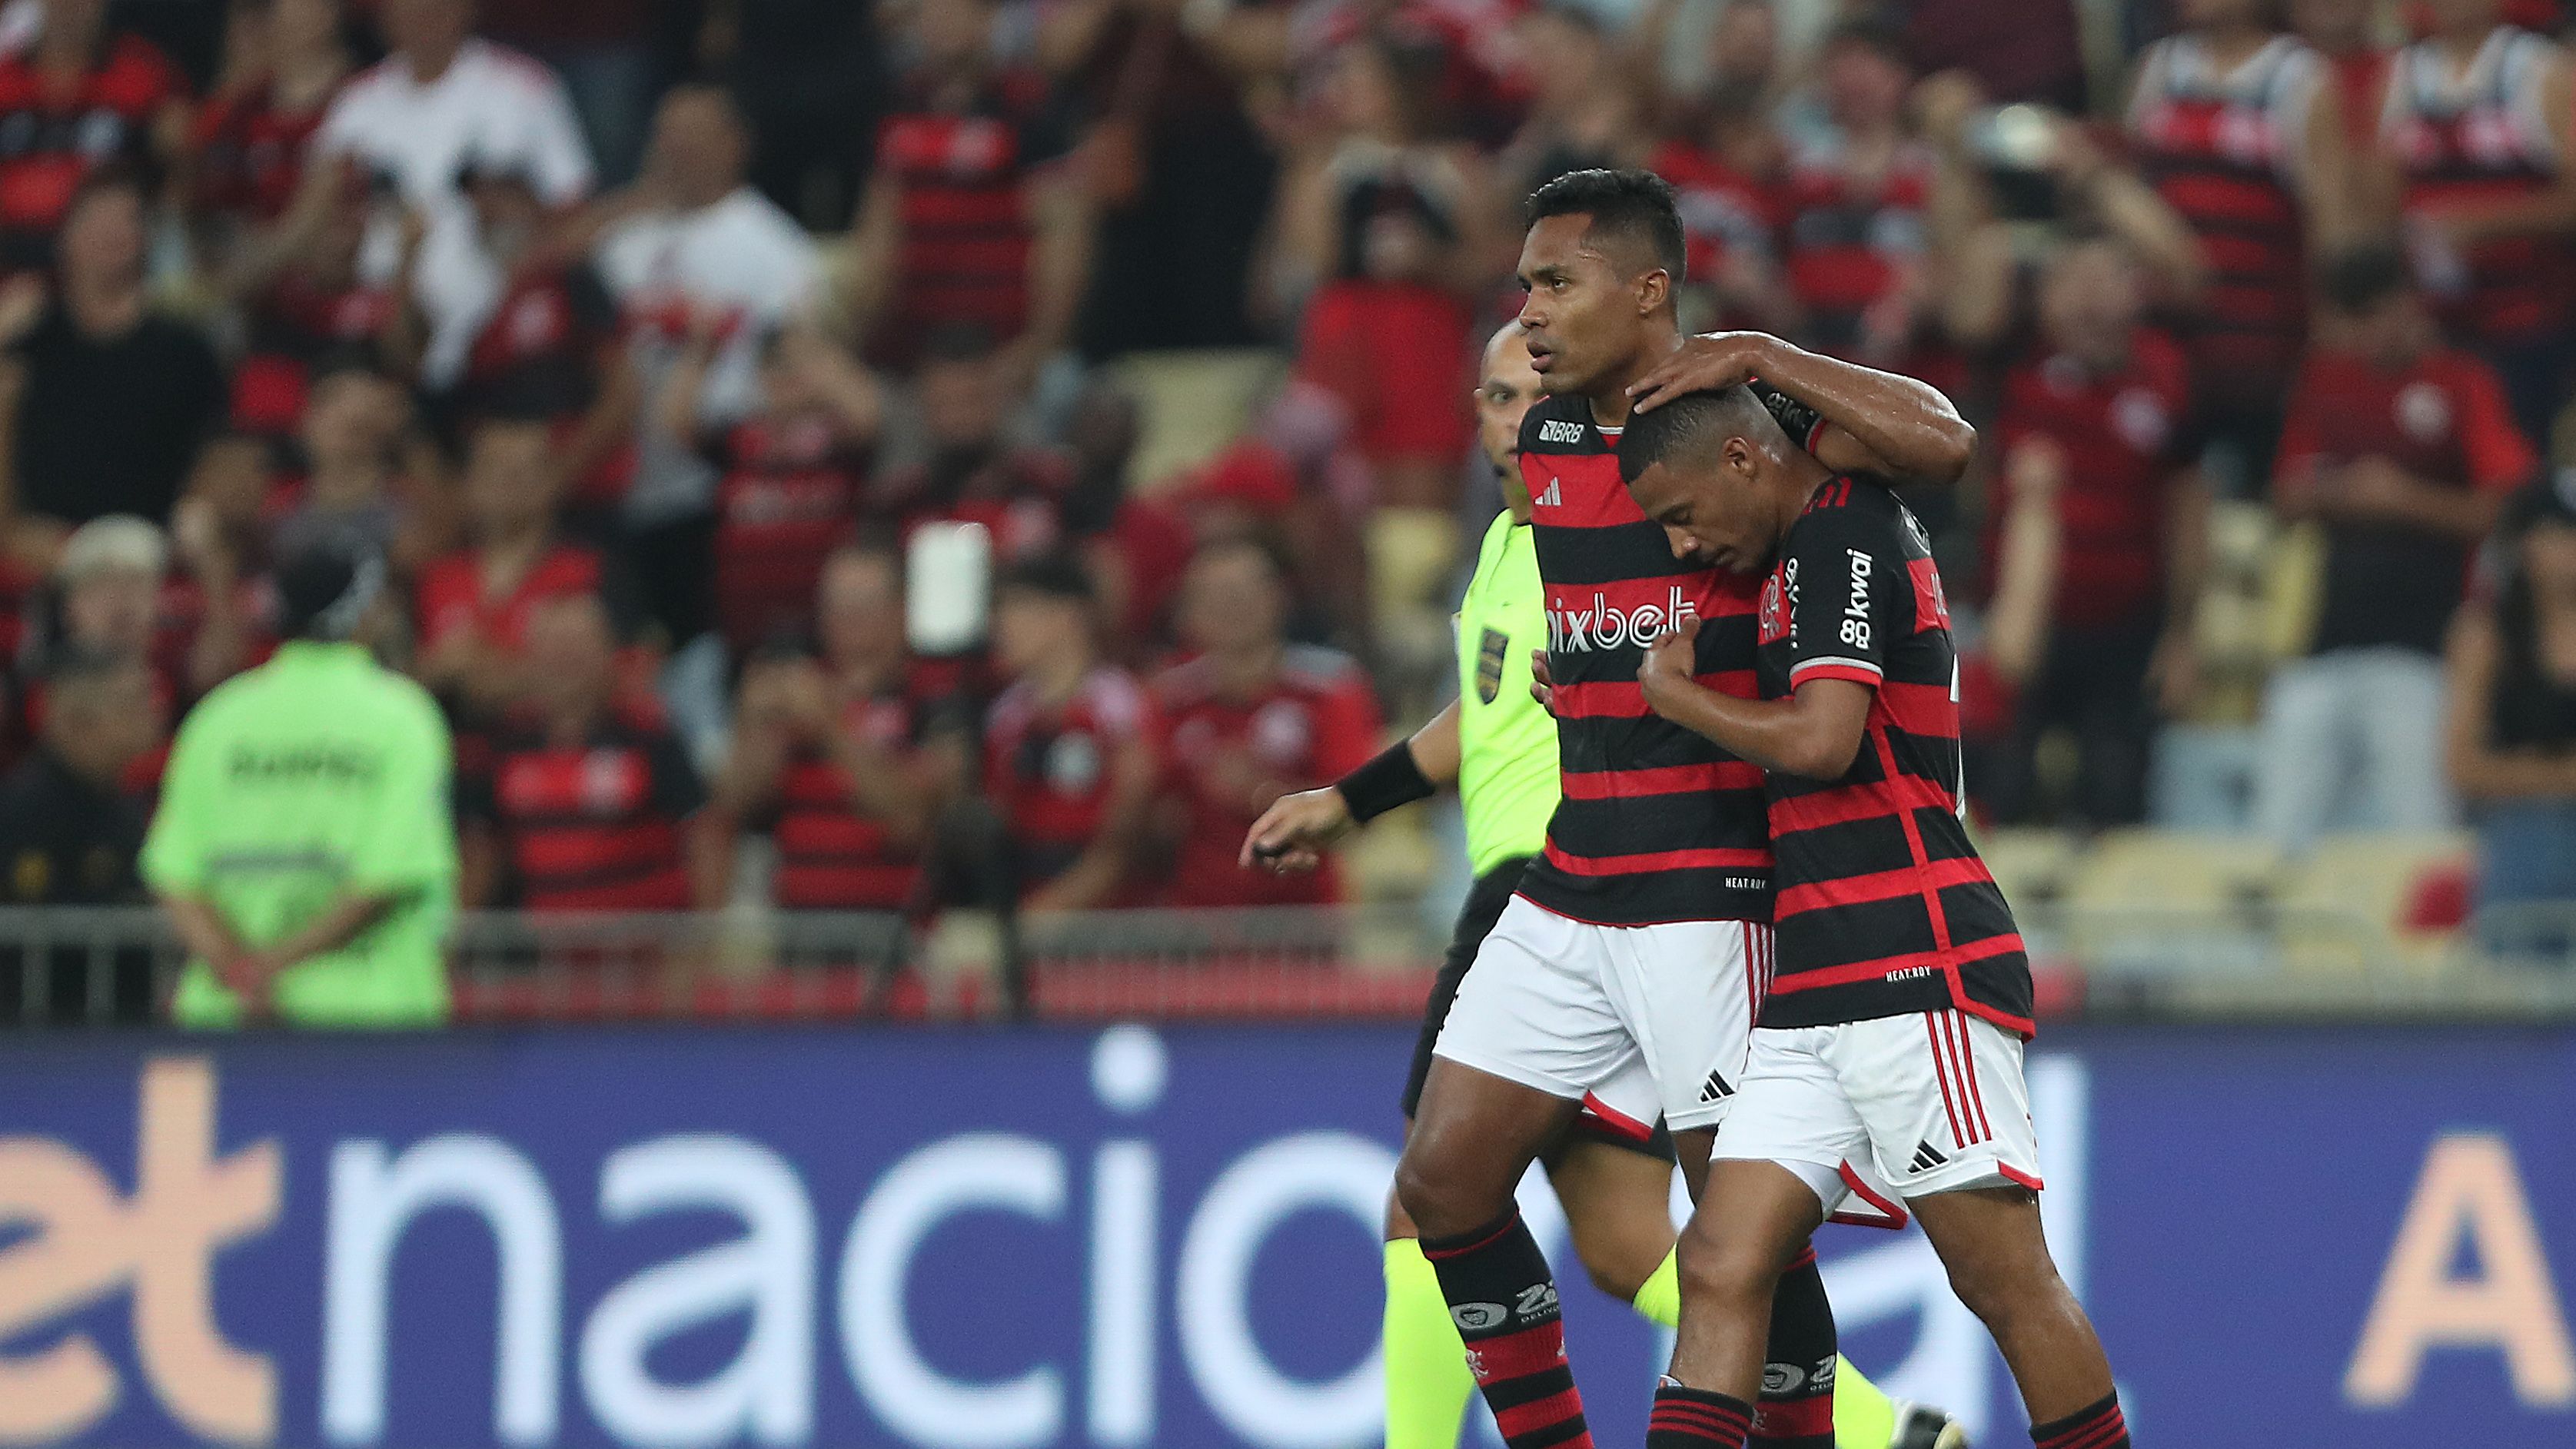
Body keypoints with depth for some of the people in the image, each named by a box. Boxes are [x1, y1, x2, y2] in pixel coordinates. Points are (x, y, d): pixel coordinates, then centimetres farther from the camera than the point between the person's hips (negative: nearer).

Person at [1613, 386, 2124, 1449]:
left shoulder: (1837, 536, -9)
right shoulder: (1828, 541, 20)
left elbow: (1822, 740, -20)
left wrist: (1671, 692, -4)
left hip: (1915, 969, -10)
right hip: (1813, 995, 10)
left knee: (2008, 1283, -7)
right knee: (1722, 1269, -2)